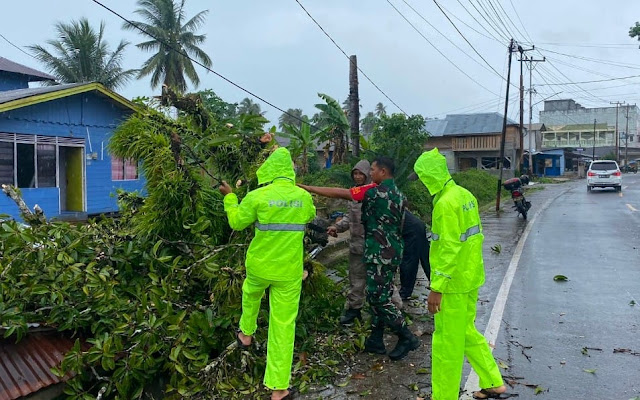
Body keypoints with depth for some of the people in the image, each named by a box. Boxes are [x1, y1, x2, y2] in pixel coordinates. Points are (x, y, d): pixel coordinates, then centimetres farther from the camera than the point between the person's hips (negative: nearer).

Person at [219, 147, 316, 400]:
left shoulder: (257, 196, -13)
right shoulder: (304, 197, -5)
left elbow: (236, 223, 0)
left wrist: (229, 197, 13)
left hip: (260, 265, 0)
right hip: (289, 271, 1)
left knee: (251, 294, 35)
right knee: (284, 324, 5)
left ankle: (246, 334, 53)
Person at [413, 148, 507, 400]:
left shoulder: (445, 204, -21)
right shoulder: (465, 195, 6)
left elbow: (449, 250, -24)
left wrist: (436, 288, -20)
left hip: (453, 284, -9)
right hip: (471, 278, 9)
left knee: (447, 343, 3)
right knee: (467, 332, 22)